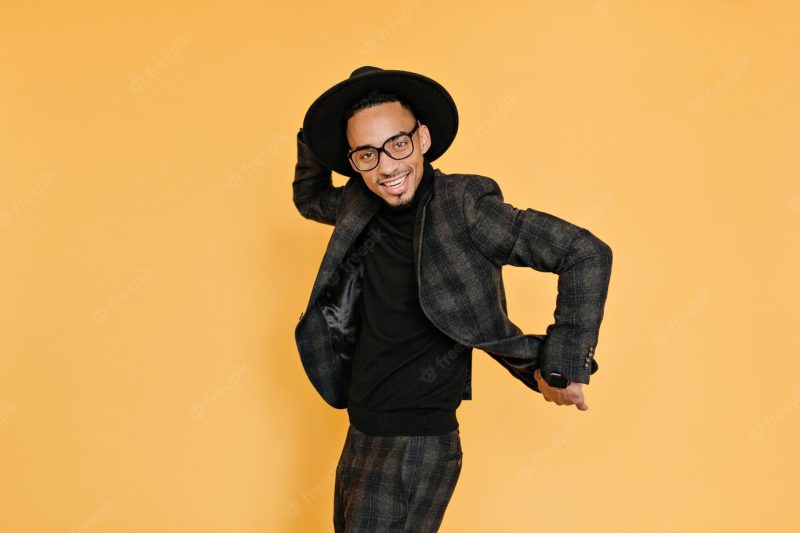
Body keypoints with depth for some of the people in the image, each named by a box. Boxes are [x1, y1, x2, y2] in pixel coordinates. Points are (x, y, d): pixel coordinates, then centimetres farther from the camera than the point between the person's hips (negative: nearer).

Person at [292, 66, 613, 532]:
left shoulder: (463, 205, -18)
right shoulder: (359, 207, 2)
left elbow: (587, 253, -19)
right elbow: (308, 198, 25)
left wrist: (564, 368, -17)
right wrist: (313, 139, 4)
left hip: (418, 447, -7)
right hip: (359, 440, 8)